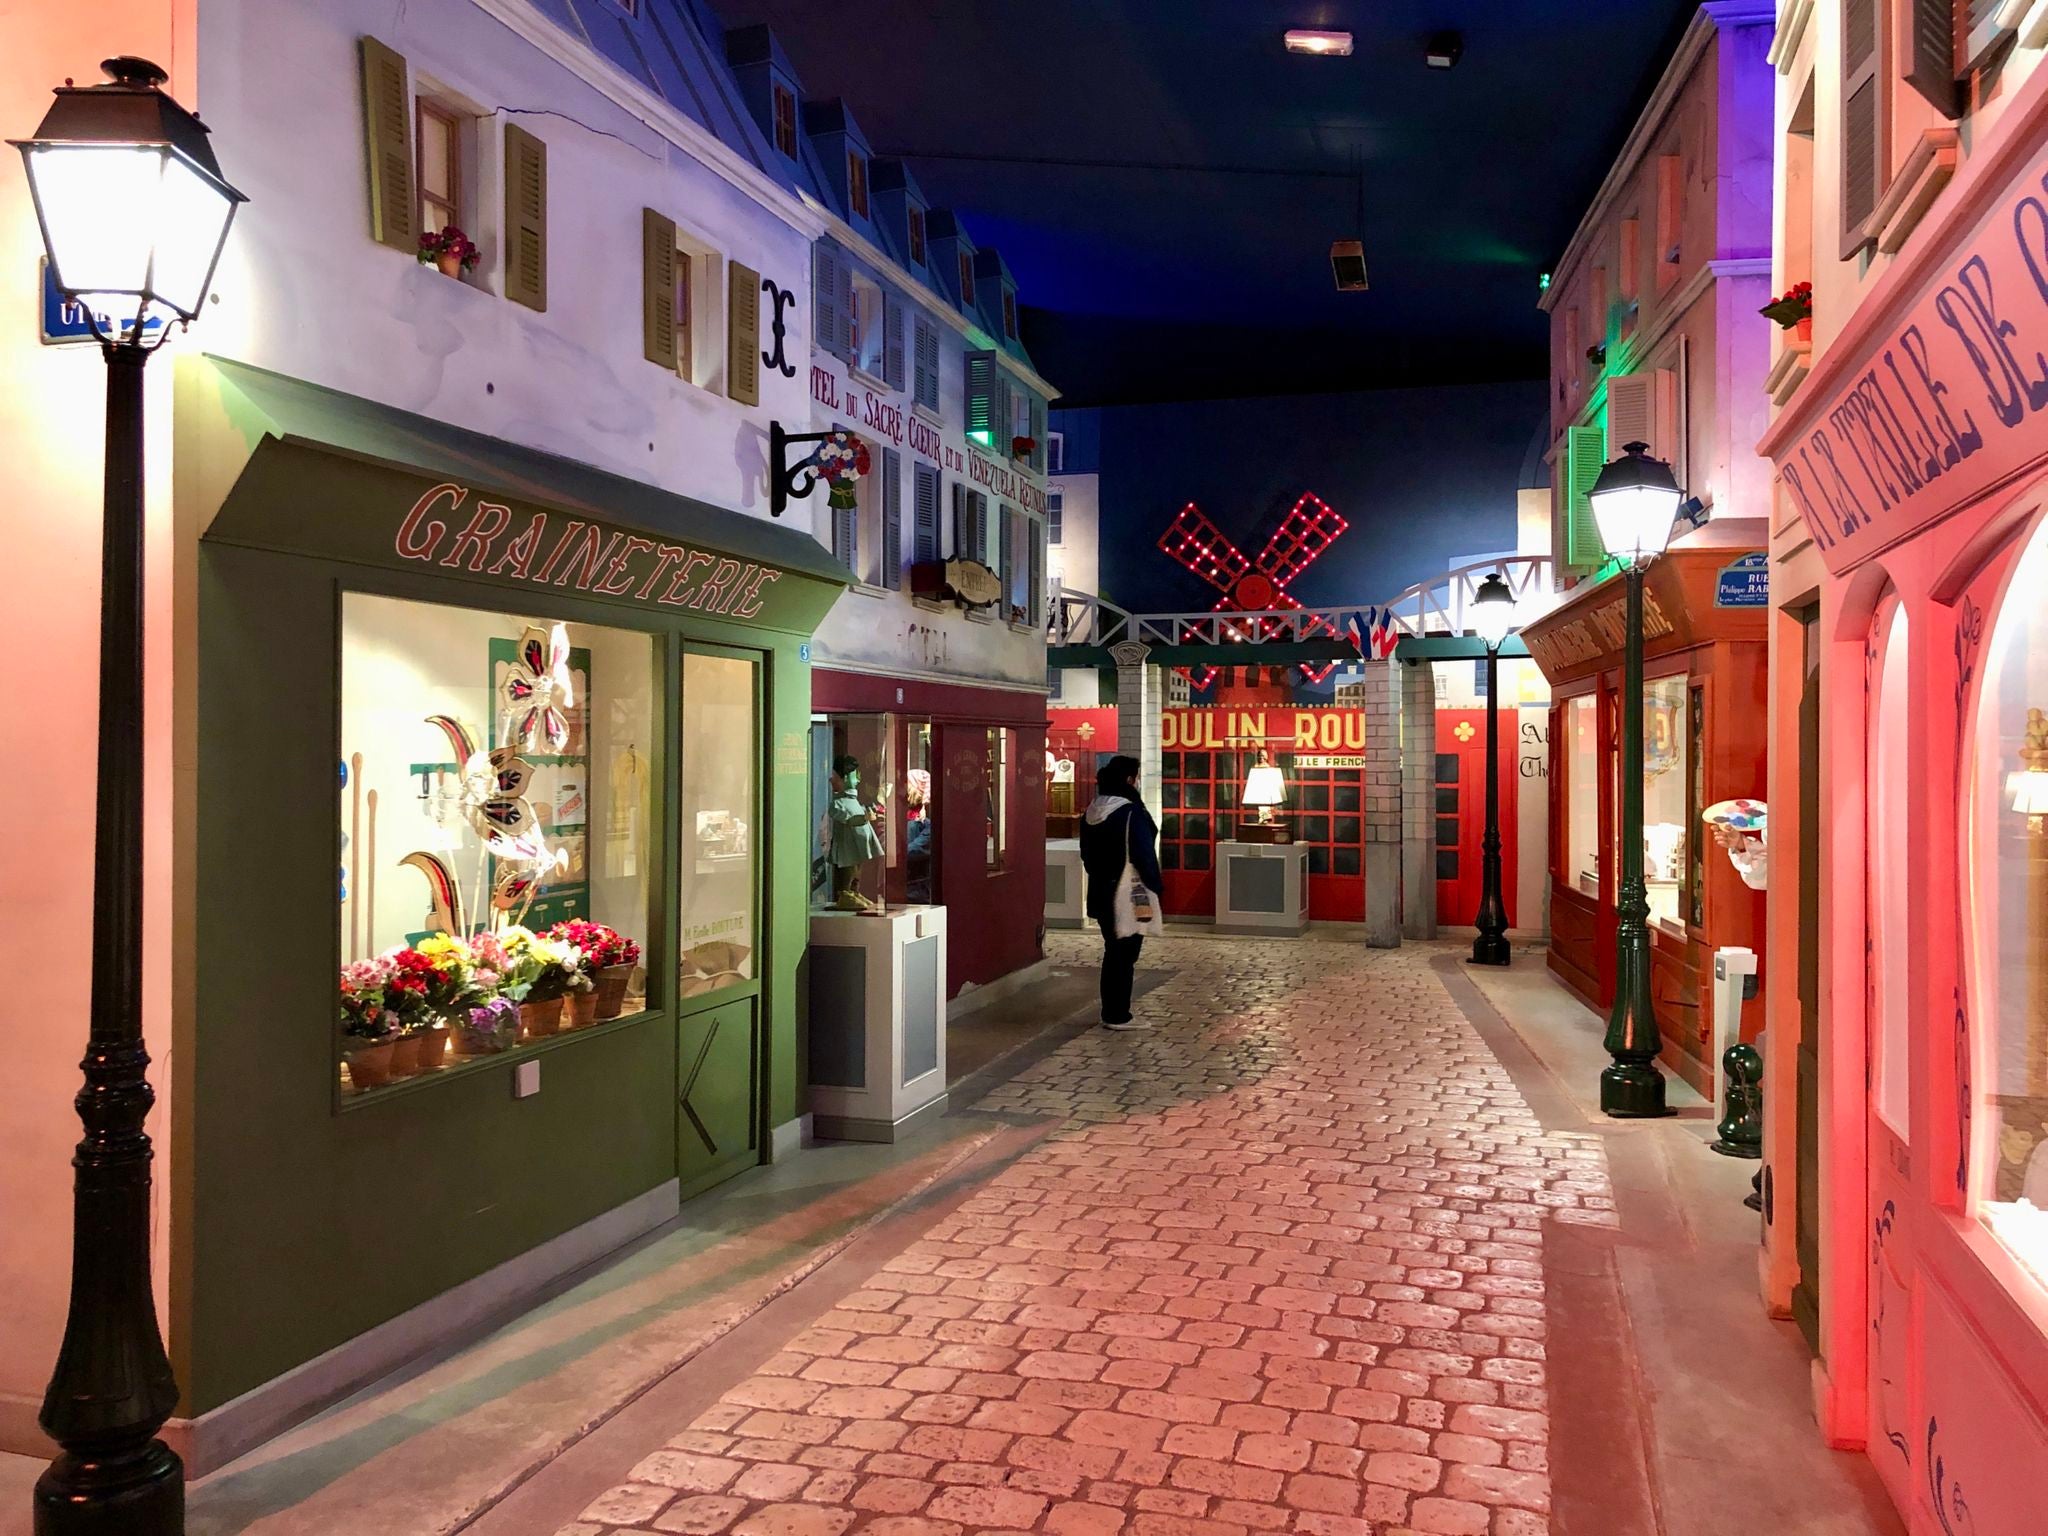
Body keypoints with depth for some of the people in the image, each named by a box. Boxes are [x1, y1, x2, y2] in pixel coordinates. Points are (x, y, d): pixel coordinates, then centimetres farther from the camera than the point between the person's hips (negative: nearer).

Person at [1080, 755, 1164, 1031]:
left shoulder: (1092, 813, 7)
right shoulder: (1132, 812, -18)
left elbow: (1087, 854, 13)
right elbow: (1145, 855, -17)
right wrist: (1155, 889, -7)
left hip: (1101, 892, 8)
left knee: (1113, 951, 16)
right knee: (1125, 953, 0)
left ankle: (1110, 1012, 21)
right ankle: (1118, 1016, 5)